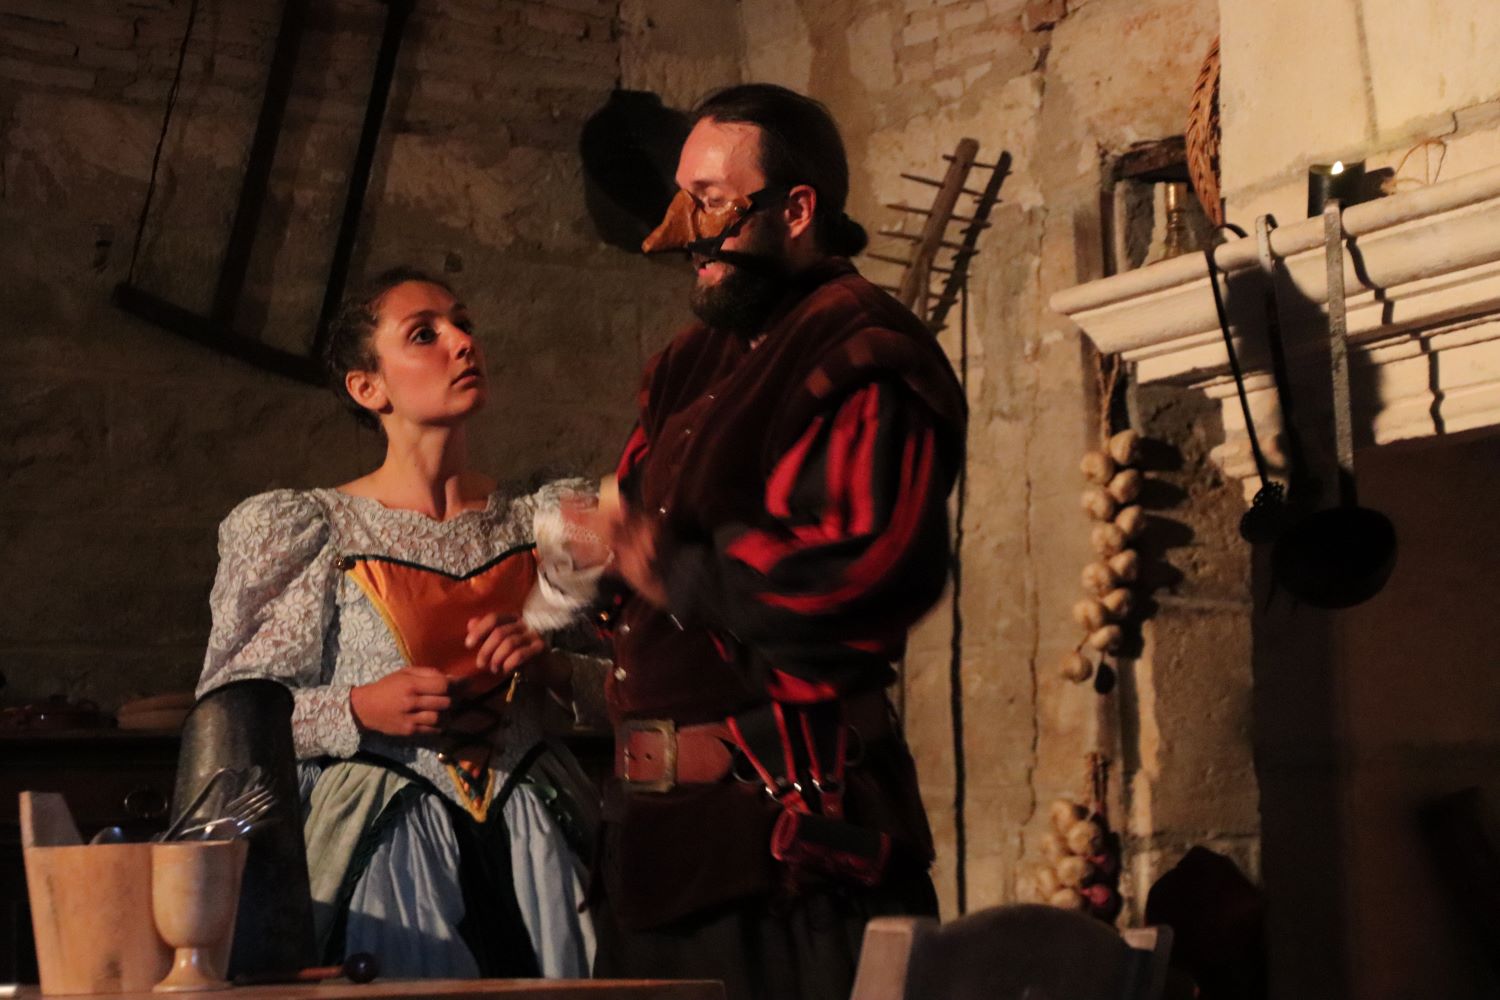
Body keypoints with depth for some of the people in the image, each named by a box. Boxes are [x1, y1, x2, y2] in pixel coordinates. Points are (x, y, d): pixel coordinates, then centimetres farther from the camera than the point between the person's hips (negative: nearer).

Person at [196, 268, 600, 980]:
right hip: (384, 841, -3)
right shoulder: (317, 531, -3)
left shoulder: (542, 521, 8)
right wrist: (360, 710, -16)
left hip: (528, 837, 4)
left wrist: (547, 654, -8)